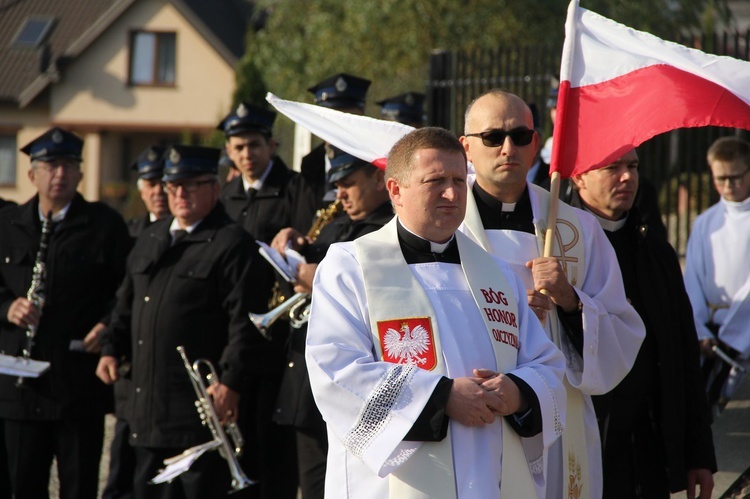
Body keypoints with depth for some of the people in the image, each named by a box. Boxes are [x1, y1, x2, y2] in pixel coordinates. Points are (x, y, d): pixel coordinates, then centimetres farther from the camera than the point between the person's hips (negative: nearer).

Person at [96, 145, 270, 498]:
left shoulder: (233, 245, -8)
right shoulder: (150, 240, 17)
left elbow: (246, 322, -15)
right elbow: (126, 303, 26)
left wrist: (231, 382, -20)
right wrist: (111, 348, 13)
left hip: (206, 403, -8)